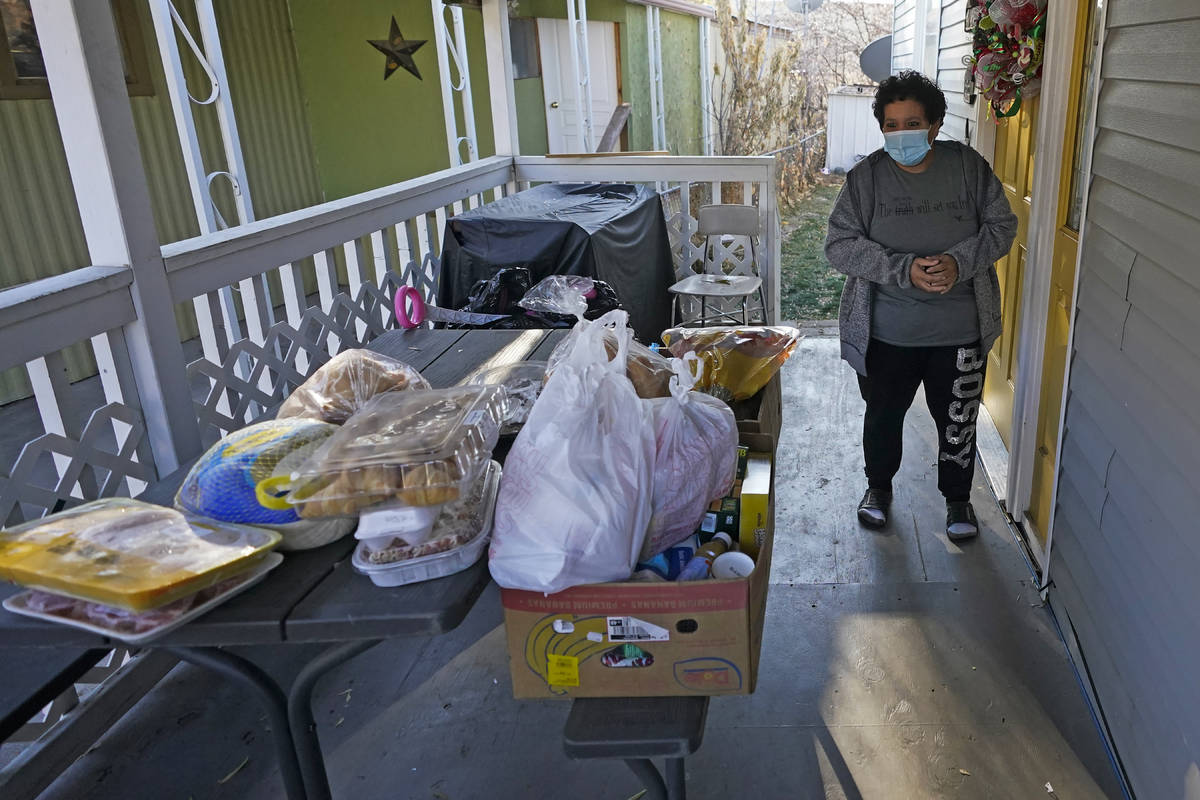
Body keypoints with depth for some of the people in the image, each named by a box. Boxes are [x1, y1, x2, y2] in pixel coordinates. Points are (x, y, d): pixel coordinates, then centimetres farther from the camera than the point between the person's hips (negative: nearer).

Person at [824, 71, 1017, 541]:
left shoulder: (968, 167, -4)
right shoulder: (866, 176, -7)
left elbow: (1002, 226, -1)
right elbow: (840, 246, -13)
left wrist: (958, 262, -20)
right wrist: (904, 269, -25)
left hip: (960, 330, 1)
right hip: (887, 331, 0)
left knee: (957, 421, 15)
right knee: (883, 414, 18)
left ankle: (957, 497, 39)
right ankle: (879, 485, 44)